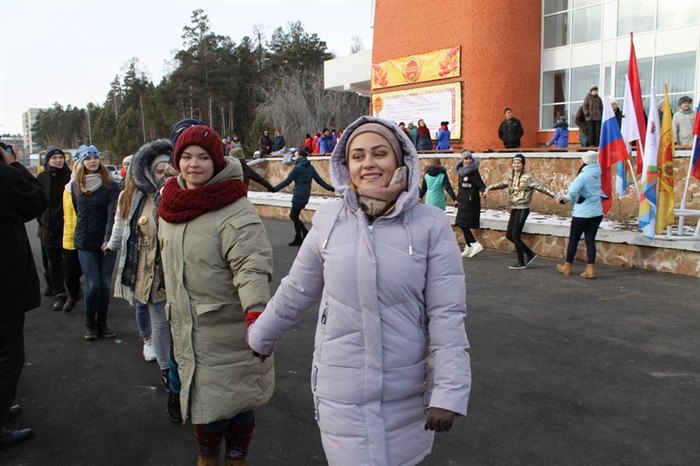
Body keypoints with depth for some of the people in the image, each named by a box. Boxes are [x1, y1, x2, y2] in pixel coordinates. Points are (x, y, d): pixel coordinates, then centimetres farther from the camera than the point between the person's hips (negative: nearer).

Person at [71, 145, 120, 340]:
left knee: (105, 283, 4)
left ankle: (102, 323, 19)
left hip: (106, 241, -1)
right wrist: (84, 231, 10)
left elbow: (113, 212, -17)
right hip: (85, 243, 1)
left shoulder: (111, 186, -6)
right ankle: (90, 323, 14)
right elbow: (77, 212, 15)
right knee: (92, 284, -4)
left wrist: (109, 238, -27)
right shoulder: (76, 186, 4)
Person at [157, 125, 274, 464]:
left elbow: (252, 266, -30)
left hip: (229, 331, -6)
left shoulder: (235, 212, -21)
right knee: (203, 402, 19)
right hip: (188, 328, 6)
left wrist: (255, 311, -45)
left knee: (235, 400, 9)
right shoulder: (172, 203, 5)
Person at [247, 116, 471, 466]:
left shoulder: (430, 224, -10)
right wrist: (260, 338, 21)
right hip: (341, 390, 1)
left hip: (408, 393, 0)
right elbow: (295, 291, 10)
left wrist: (449, 392, -14)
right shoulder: (328, 220, -4)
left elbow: (447, 315, -10)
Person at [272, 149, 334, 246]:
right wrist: (330, 188, 21)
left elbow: (287, 181, -11)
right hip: (306, 196, 8)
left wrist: (274, 189, -8)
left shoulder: (298, 167, -10)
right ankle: (305, 234, 14)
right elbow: (319, 179, 12)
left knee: (295, 217, 2)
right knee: (293, 215, 17)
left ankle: (298, 239, 7)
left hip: (298, 196, -8)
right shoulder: (310, 167, 9)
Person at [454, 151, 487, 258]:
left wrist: (483, 191, -37)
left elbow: (481, 185, -17)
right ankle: (468, 248, 18)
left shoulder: (474, 172, -11)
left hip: (471, 202, -8)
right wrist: (458, 199, 22)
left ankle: (475, 244, -9)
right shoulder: (461, 172, 11)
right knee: (462, 225, 10)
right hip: (463, 202, 8)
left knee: (463, 224, -12)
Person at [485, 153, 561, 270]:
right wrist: (489, 188, -1)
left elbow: (541, 187, -15)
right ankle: (530, 253, 23)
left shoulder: (528, 177, -10)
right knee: (509, 235, 8)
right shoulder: (512, 177, 11)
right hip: (514, 209, 8)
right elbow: (502, 184, 13)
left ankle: (521, 263, 8)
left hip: (522, 209, -8)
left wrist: (556, 196, -23)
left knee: (515, 235, -7)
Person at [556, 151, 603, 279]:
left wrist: (567, 197, -8)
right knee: (590, 240, 7)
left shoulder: (583, 175, -17)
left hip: (582, 213, -6)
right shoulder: (596, 174, 6)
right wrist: (568, 196, 5)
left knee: (573, 240, 9)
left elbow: (572, 191, -30)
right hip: (596, 213, 6)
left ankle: (567, 267, 21)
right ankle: (590, 269, 3)